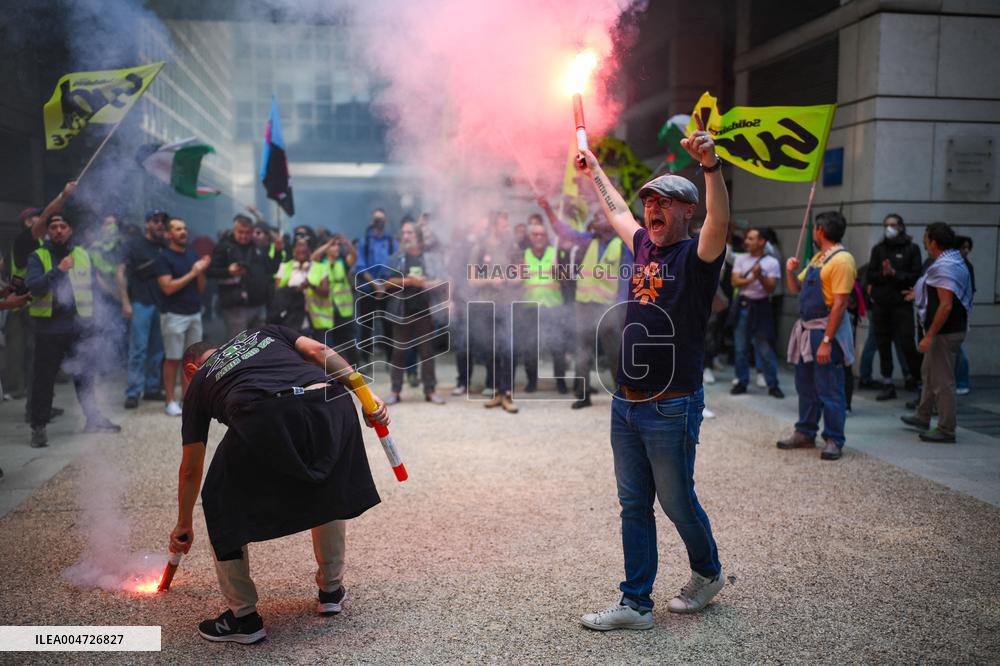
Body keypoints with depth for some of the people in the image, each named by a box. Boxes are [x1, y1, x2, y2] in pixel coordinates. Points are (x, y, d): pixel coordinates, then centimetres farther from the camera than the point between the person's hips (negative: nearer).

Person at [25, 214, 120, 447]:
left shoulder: (83, 255, 8)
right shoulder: (38, 257, -2)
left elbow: (93, 288, 12)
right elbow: (34, 287, -17)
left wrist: (95, 321, 8)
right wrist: (58, 270, -28)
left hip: (80, 328, 3)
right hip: (48, 330, -3)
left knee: (85, 375, 14)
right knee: (44, 379, 3)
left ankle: (93, 418, 26)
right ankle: (38, 427, 11)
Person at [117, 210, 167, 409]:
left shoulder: (165, 247, 12)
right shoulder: (134, 244, 1)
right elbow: (120, 273, -5)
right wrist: (125, 302, -13)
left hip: (160, 304, 4)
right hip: (140, 303, -4)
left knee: (157, 350, 7)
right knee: (138, 349, -6)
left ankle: (152, 388, 15)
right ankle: (133, 392, -4)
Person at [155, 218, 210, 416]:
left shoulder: (192, 255, 11)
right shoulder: (164, 257, -6)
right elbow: (168, 287, -16)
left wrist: (201, 272, -7)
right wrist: (192, 273, -15)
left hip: (195, 314, 6)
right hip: (174, 315, -5)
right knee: (173, 359, -2)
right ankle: (170, 402, 4)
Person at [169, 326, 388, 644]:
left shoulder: (199, 384, 32)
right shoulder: (265, 332, 38)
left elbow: (190, 469, 36)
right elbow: (318, 350, 19)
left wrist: (184, 525, 50)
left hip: (262, 419, -3)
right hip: (330, 402, 3)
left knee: (223, 509, 20)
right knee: (329, 493, 30)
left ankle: (243, 616, 22)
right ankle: (331, 590, 40)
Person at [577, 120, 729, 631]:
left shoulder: (697, 254, -8)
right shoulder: (644, 246, 11)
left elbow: (720, 224, -30)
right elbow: (616, 212, 30)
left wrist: (712, 167, -44)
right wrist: (593, 169, 39)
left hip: (671, 408, -7)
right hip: (625, 404, 7)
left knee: (677, 502, 9)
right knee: (634, 507, 11)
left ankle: (708, 573, 36)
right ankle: (636, 603, 21)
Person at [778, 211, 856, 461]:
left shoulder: (841, 259, -14)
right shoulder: (817, 258, 14)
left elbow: (839, 304, -20)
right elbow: (795, 288, 22)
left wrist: (826, 341, -24)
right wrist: (790, 271, 1)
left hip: (826, 331, -9)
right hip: (807, 329, 9)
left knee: (829, 390, -2)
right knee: (806, 386, 16)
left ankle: (833, 441, 8)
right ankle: (805, 434, 27)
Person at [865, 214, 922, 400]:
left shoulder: (911, 248, 2)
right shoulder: (878, 249, 10)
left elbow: (915, 276, -4)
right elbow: (870, 275, 5)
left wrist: (895, 273, -14)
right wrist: (883, 273, -14)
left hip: (902, 303, -3)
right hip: (880, 303, 3)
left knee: (907, 343, -9)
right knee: (883, 345, 6)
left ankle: (916, 376, 15)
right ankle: (887, 385, 14)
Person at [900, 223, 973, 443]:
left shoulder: (944, 268, -20)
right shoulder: (955, 261, 13)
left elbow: (946, 305, -26)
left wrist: (929, 336, -24)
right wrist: (920, 294, 33)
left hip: (945, 332, -11)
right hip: (950, 329, 11)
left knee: (942, 380, -3)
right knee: (929, 373, 22)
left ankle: (946, 430, 4)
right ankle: (922, 417, 36)